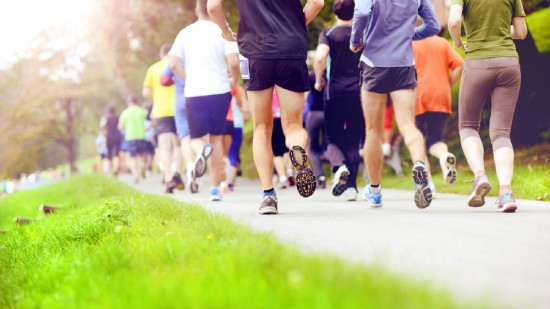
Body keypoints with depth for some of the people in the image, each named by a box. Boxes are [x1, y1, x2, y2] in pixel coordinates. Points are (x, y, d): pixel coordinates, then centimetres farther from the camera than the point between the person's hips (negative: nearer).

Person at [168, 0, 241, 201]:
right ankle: (215, 189, 8)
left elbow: (173, 64, -3)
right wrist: (235, 83, 7)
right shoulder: (223, 32, -4)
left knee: (196, 138, 13)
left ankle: (201, 149, -26)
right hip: (220, 91, -1)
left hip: (194, 94, 1)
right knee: (216, 138, 11)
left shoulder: (185, 34, 3)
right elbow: (233, 63, -12)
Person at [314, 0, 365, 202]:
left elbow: (320, 57, -16)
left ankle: (339, 166, -23)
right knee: (353, 141, 8)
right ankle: (351, 186, -2)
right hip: (358, 93, 2)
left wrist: (318, 80, -1)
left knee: (334, 139, 8)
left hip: (334, 92, -2)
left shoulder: (328, 34, 0)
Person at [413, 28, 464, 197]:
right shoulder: (442, 42, 11)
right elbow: (460, 65, 0)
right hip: (440, 99, 2)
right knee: (434, 140, 12)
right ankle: (445, 155, -25)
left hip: (416, 99, -2)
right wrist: (447, 85, 8)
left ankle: (428, 184, -3)